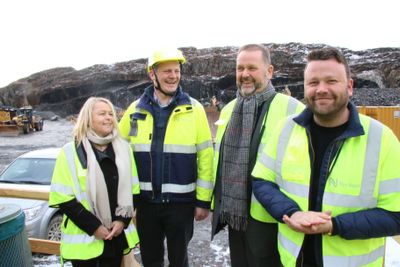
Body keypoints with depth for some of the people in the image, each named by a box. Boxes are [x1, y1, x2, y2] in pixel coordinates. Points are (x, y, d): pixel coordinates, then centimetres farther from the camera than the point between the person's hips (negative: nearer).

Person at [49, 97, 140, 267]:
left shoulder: (123, 148, 3)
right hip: (83, 237, -3)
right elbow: (62, 198, -10)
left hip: (117, 235, 3)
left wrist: (122, 220, -5)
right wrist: (93, 226, -14)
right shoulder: (70, 152, -8)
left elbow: (132, 189, 6)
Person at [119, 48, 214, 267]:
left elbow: (205, 155, -6)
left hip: (181, 201, -2)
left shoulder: (194, 109, -6)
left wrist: (203, 199, -6)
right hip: (145, 201, 2)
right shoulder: (136, 109, 0)